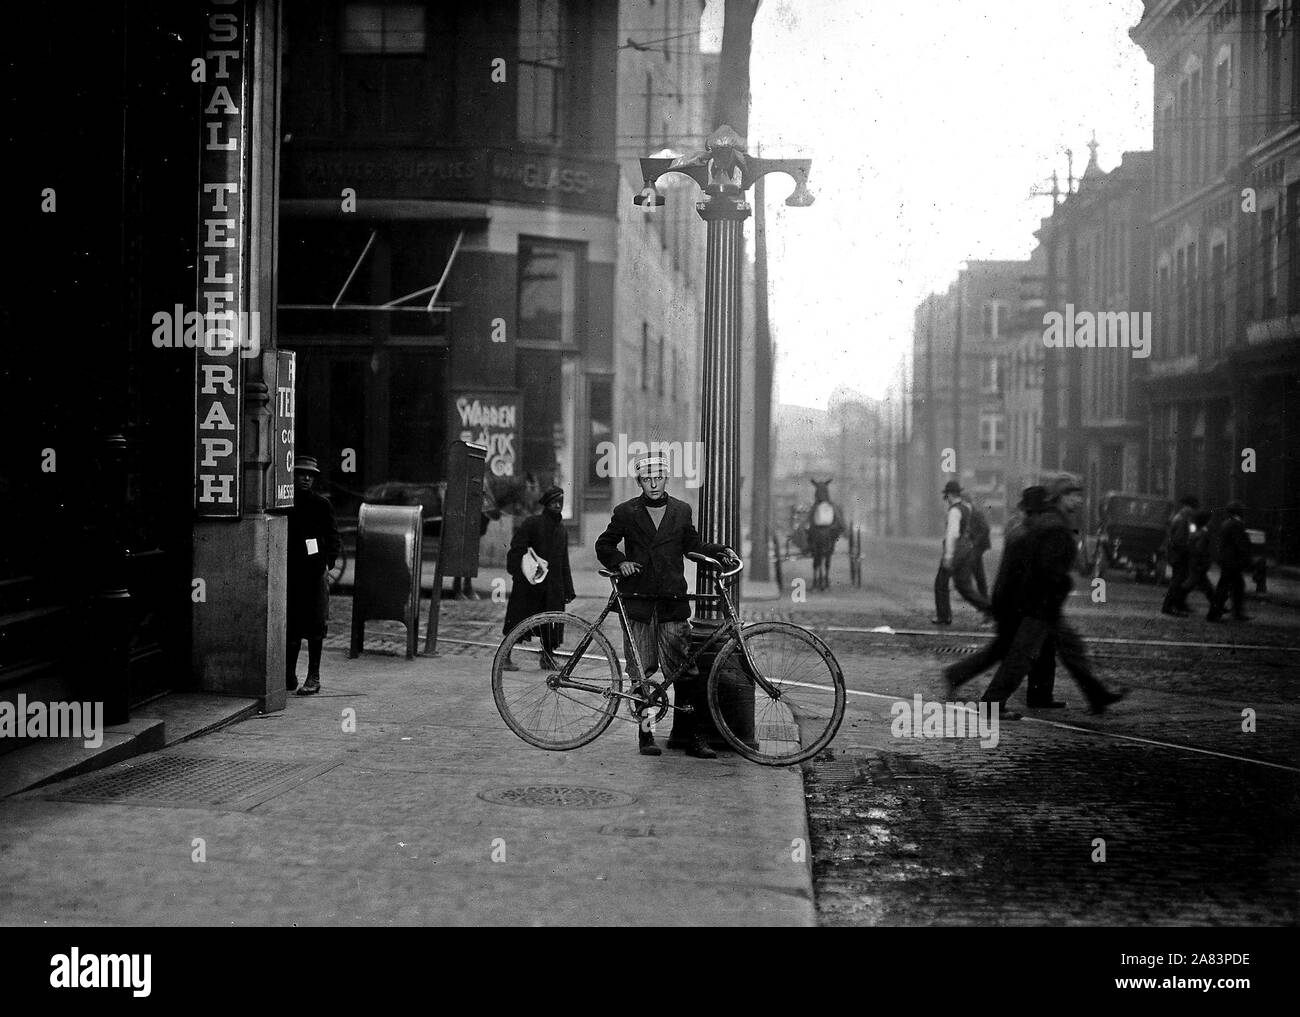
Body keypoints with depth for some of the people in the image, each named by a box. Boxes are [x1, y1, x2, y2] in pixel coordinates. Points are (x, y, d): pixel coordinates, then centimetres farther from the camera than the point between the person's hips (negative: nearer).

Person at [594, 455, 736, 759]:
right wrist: (620, 562, -6)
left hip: (672, 603, 1)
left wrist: (720, 551, 6)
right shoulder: (626, 512, 6)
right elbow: (604, 545, 12)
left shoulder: (681, 511, 12)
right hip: (637, 602, -1)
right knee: (641, 672, 2)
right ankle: (645, 734, 10)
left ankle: (687, 733, 5)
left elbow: (692, 545, 21)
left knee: (685, 671, -4)